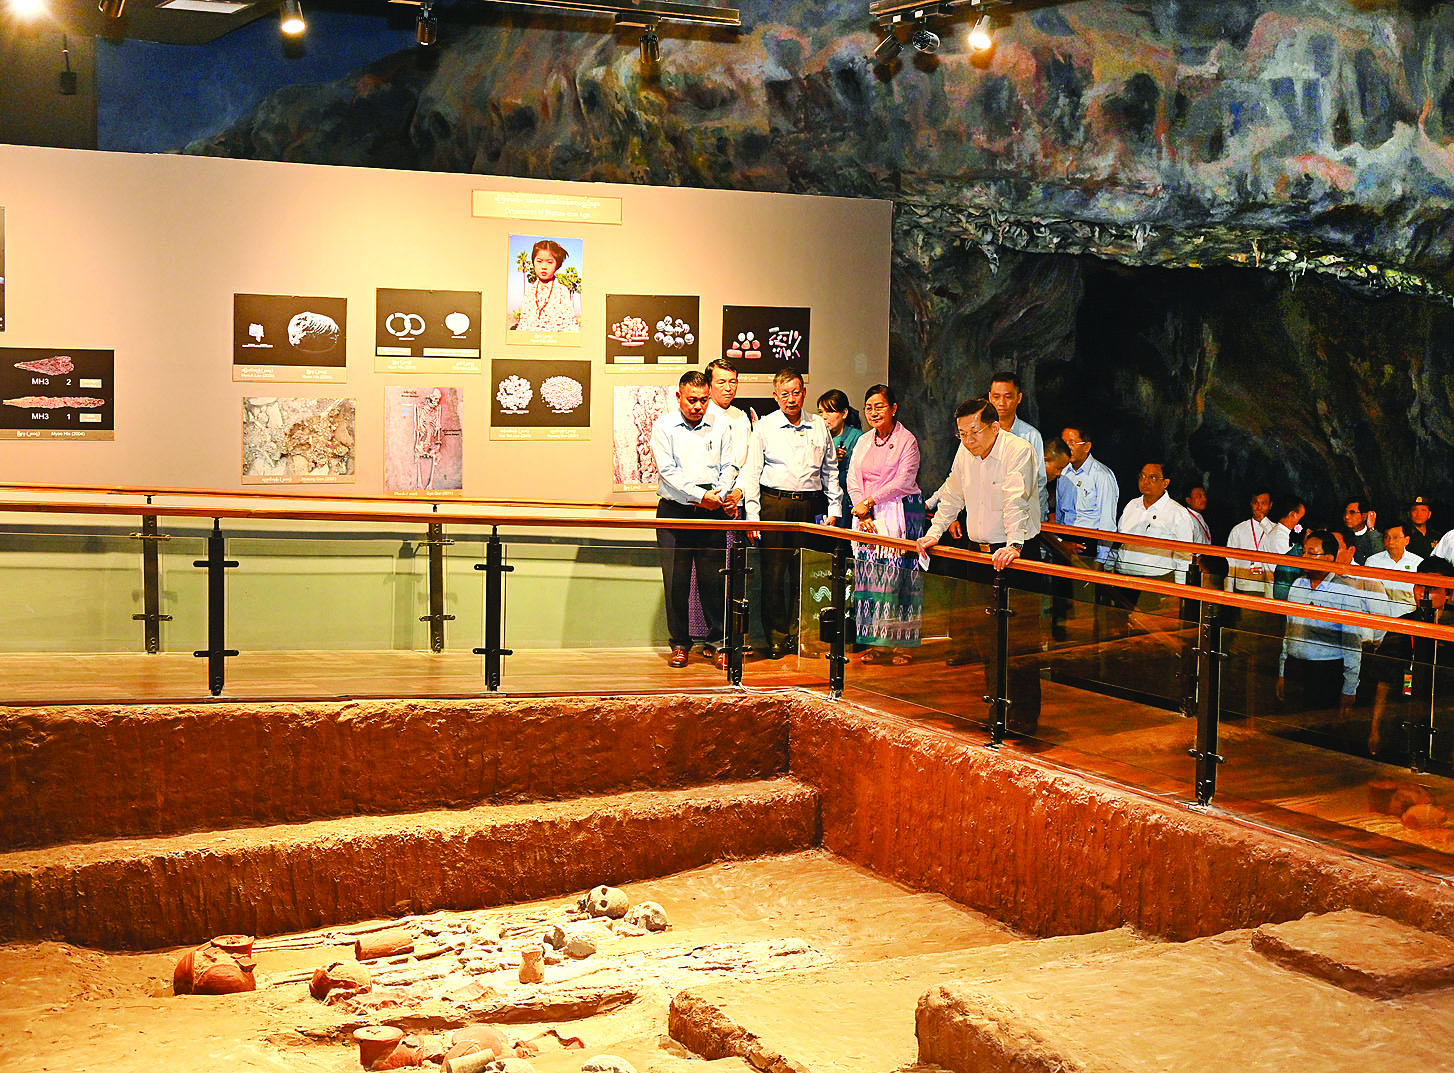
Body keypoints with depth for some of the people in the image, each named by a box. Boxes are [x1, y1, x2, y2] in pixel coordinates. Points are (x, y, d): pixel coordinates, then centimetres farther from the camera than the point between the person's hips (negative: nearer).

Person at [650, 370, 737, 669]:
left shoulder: (717, 427, 10)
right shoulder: (663, 426, 0)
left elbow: (728, 467, 10)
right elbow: (668, 471, -8)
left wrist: (720, 494, -8)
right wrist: (700, 495, -15)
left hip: (712, 513, 2)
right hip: (675, 511, -2)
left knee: (713, 578, 0)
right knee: (676, 580, 0)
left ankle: (717, 642, 10)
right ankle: (679, 644, 10)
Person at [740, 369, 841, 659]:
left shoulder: (819, 426, 11)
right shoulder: (764, 426, 4)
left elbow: (831, 471, 17)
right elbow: (751, 472, 2)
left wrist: (834, 509, 11)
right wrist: (752, 515, -5)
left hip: (809, 504, 2)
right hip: (774, 504, -2)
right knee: (773, 573, -4)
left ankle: (797, 635, 11)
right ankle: (776, 638, 4)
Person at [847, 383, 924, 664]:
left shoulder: (906, 440, -3)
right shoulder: (863, 441, 14)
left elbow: (903, 482, -11)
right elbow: (853, 480, 8)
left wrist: (869, 501, -13)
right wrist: (863, 514, -7)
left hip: (900, 514, -5)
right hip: (868, 516, 5)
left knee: (899, 574, -6)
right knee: (871, 574, 1)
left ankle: (901, 643, -1)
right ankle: (878, 643, 6)